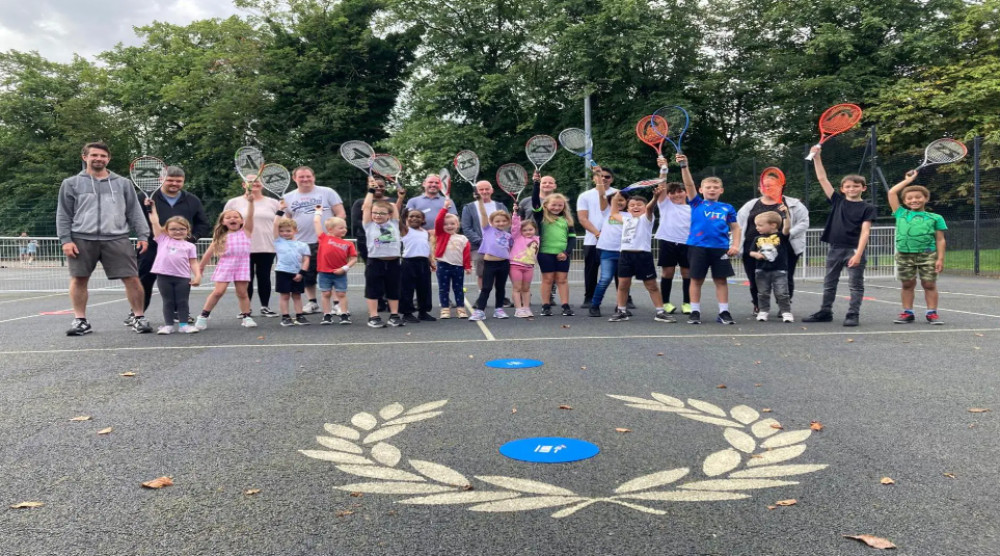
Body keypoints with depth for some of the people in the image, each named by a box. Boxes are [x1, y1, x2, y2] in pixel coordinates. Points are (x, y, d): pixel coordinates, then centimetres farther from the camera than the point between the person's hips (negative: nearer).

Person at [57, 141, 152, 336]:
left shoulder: (123, 183, 14)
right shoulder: (71, 183, 10)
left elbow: (134, 212, 12)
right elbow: (63, 215, 8)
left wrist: (142, 235, 3)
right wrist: (65, 239, -2)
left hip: (117, 239, 0)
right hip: (82, 240, 0)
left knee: (132, 278, -6)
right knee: (78, 279, 3)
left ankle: (139, 318, 5)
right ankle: (80, 320, 15)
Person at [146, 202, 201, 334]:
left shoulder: (190, 246, 10)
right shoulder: (163, 240, 11)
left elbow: (193, 263, 7)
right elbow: (155, 222, 11)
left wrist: (198, 276, -6)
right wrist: (152, 207, 18)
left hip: (183, 278, 0)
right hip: (164, 276, 0)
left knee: (183, 302, 4)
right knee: (168, 302, 7)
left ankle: (183, 324, 11)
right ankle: (168, 325, 13)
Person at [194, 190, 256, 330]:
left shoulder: (245, 231, 8)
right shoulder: (221, 236, 11)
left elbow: (250, 216, -7)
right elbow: (209, 253, 14)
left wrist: (250, 201, -19)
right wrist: (201, 268, 15)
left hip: (242, 265, 0)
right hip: (225, 265, 0)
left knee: (242, 292, 2)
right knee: (218, 291, -6)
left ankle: (246, 317, 11)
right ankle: (203, 316, 5)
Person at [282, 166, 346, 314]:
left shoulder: (327, 192, 3)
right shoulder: (288, 198, 12)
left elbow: (341, 214, 0)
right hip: (302, 243, 3)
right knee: (307, 275, 9)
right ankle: (312, 303, 24)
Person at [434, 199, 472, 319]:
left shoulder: (462, 239, 6)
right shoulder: (441, 235, 4)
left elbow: (466, 254, 5)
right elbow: (438, 221, -9)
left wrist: (468, 266, 0)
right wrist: (445, 208, -10)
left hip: (458, 266, 1)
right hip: (443, 265, -1)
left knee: (459, 289, 8)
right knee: (443, 289, 4)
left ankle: (461, 309, 13)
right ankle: (445, 310, 10)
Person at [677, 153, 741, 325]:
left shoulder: (727, 208, 9)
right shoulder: (696, 203, 4)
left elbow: (735, 228, 12)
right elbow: (689, 184, -8)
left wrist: (735, 245, -2)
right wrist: (684, 166, -20)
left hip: (721, 248, 2)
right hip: (698, 247, -1)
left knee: (721, 280, 6)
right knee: (696, 280, 4)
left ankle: (724, 312, 13)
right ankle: (695, 312, 12)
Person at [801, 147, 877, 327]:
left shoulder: (867, 207, -3)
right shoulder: (837, 200, 6)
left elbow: (865, 232, -10)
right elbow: (822, 179, 4)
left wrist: (858, 254, -19)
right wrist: (817, 157, -2)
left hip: (854, 250, -4)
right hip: (835, 249, 4)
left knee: (856, 285, 1)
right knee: (829, 283, 12)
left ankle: (853, 315, 7)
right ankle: (825, 312, 23)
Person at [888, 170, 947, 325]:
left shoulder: (935, 218, 6)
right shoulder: (901, 214, 9)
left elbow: (940, 240, 4)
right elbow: (891, 193, 5)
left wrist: (940, 258, -5)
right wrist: (908, 180, 15)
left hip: (927, 255, -1)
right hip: (904, 255, 1)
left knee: (929, 284, 2)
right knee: (907, 284, 7)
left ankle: (932, 313, 10)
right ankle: (907, 312, 14)